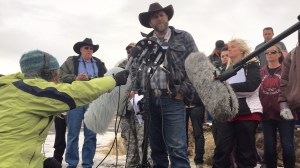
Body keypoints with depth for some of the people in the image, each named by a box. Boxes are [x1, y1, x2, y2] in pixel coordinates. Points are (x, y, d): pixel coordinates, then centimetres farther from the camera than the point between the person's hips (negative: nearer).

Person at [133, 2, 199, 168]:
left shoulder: (183, 37, 5)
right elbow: (135, 70, 17)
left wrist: (183, 91, -6)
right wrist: (135, 90, 3)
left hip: (173, 99, -3)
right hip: (150, 100, 4)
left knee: (177, 148, -8)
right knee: (156, 147, 12)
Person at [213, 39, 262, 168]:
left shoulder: (251, 65, 3)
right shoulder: (227, 69, 20)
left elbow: (252, 85, -16)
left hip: (247, 112, -5)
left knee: (245, 152, 1)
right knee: (221, 150, -2)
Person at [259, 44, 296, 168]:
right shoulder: (261, 72, 9)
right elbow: (257, 92, 11)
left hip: (284, 113, -3)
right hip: (267, 114, 3)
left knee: (287, 146, 2)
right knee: (269, 146, 9)